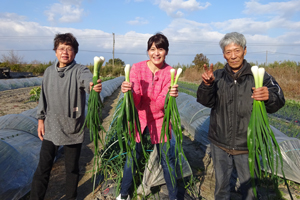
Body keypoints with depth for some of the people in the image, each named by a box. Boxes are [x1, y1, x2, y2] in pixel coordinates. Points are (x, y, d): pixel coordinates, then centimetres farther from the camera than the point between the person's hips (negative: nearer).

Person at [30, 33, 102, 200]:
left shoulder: (79, 70, -11)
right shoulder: (49, 71, 4)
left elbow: (87, 79, -34)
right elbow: (44, 97, 12)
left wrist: (93, 85, -57)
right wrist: (41, 119, 11)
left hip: (73, 129, -3)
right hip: (51, 128, 3)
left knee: (72, 168, 13)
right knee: (43, 167, 11)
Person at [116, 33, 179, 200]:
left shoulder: (170, 72, -12)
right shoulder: (137, 68, -12)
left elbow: (160, 104, -21)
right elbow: (135, 101, -19)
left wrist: (170, 95, -42)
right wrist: (128, 91, -40)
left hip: (159, 120, 0)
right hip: (138, 119, 1)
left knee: (167, 160, 5)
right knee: (132, 158, 11)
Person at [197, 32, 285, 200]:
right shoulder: (218, 76, -1)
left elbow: (278, 102, -11)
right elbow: (206, 101, -11)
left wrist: (269, 96, -33)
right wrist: (207, 85, -31)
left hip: (247, 146, -1)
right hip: (220, 143, 2)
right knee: (221, 184, 20)